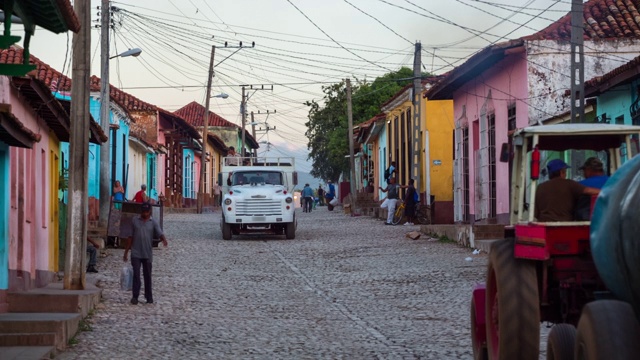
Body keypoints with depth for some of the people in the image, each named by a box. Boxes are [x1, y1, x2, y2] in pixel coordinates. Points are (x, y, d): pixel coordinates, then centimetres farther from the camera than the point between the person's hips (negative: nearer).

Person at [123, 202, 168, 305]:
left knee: (147, 276, 8)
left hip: (148, 254, 0)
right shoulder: (134, 220, 4)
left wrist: (164, 239, -36)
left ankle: (149, 297, 18)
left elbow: (160, 234, -12)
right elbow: (130, 237, 8)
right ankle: (135, 296, -3)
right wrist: (126, 251, 8)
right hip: (136, 254, 0)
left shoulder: (153, 222, 2)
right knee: (136, 274, -7)